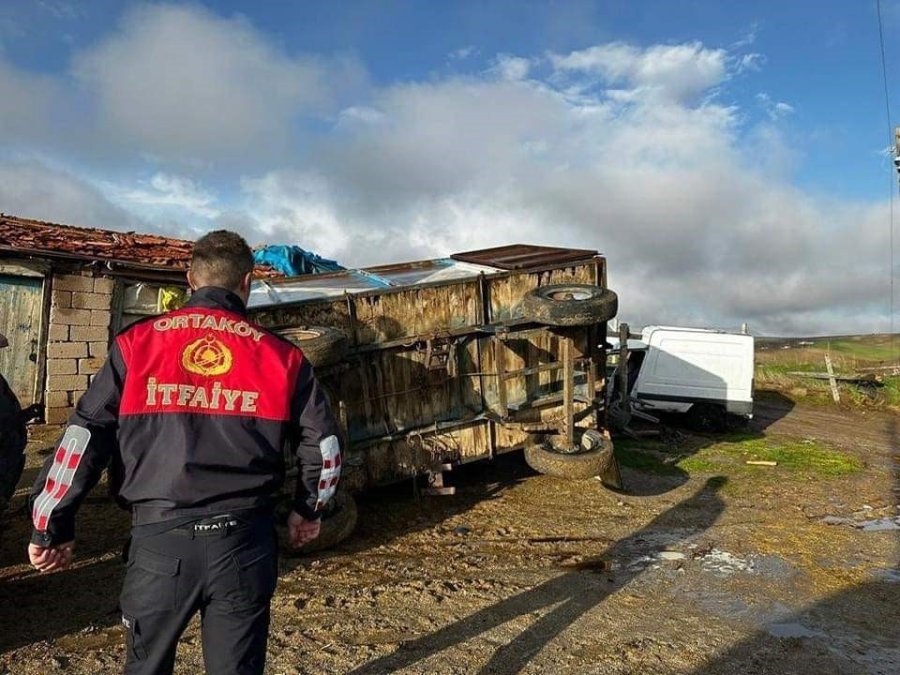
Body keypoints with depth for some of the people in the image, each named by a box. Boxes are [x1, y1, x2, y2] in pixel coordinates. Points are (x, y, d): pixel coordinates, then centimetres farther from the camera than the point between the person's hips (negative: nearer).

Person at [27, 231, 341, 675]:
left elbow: (83, 438, -1)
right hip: (244, 540, 0)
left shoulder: (137, 343, 2)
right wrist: (307, 511, 20)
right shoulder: (279, 355, 2)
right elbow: (324, 443, 5)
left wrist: (51, 527, 10)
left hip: (160, 538, 0)